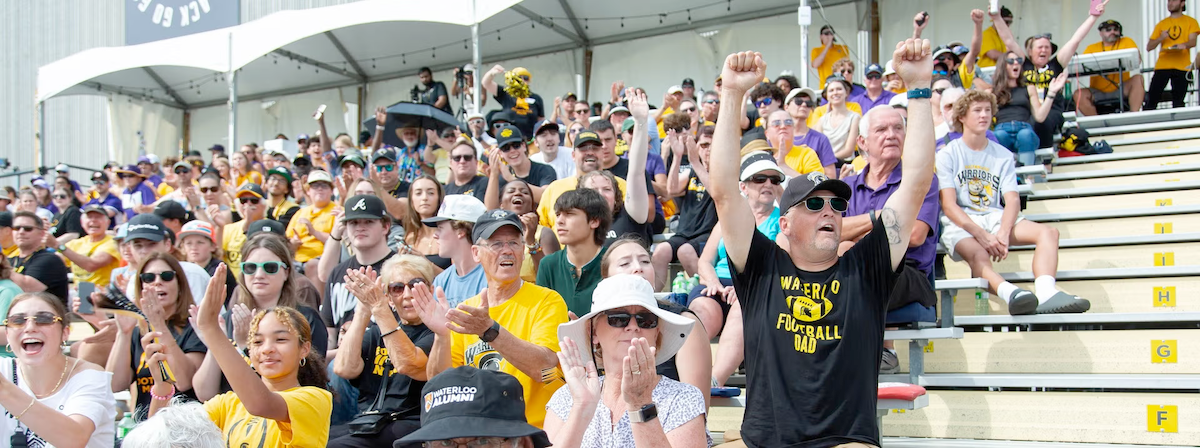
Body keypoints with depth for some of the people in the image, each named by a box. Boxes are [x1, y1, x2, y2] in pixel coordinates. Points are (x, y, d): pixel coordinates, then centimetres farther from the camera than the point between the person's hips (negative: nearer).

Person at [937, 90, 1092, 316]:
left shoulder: (1002, 155, 14)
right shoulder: (948, 154, 2)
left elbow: (1012, 200, 2)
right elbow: (948, 205, -8)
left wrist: (1003, 233, -19)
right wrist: (982, 235, -21)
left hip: (995, 217, 5)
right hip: (960, 223, -4)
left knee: (1048, 232, -20)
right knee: (977, 254, -37)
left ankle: (1045, 293, -47)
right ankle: (1010, 293, -67)